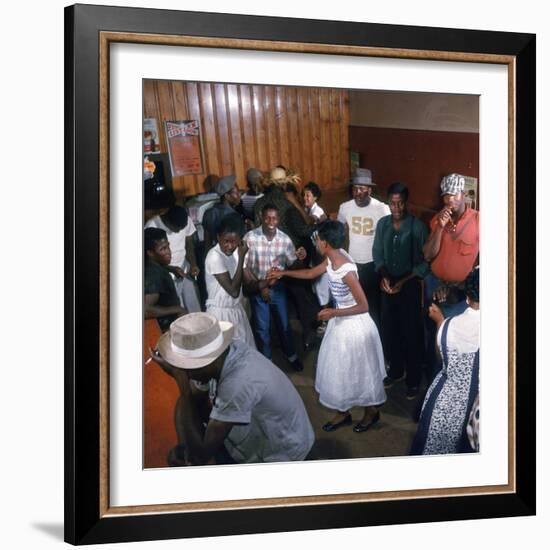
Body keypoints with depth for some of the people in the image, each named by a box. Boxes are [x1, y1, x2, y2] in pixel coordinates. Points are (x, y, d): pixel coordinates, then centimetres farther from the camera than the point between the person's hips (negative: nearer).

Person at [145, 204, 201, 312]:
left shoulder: (187, 221, -9)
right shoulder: (152, 226, -21)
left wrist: (193, 264, -11)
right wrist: (171, 269, -24)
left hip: (186, 273, 4)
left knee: (195, 311, 8)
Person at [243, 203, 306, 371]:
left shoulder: (285, 239, -10)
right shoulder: (250, 237, -18)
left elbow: (292, 263, -2)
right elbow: (244, 266, -13)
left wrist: (299, 258, -25)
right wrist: (259, 286, -16)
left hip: (278, 287, 2)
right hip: (257, 288, -2)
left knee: (284, 323, 17)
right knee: (262, 327, 12)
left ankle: (291, 355, 39)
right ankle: (266, 359, 33)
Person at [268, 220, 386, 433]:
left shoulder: (347, 271, -32)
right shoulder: (332, 258, -7)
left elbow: (364, 306, -27)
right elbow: (312, 273, 13)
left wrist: (334, 313, -24)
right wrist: (283, 273, 18)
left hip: (354, 324, -8)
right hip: (340, 320, 8)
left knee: (359, 370, 11)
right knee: (336, 368, 18)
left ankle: (371, 411, 35)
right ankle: (343, 412, 35)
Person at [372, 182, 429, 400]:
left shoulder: (418, 227, -15)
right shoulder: (382, 224, -1)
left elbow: (425, 262, -12)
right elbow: (377, 254, 6)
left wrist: (403, 281, -18)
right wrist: (383, 276, -10)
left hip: (410, 286, -4)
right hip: (388, 285, 4)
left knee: (411, 333, 4)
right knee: (390, 330, 14)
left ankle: (414, 379, 18)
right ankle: (396, 370, 35)